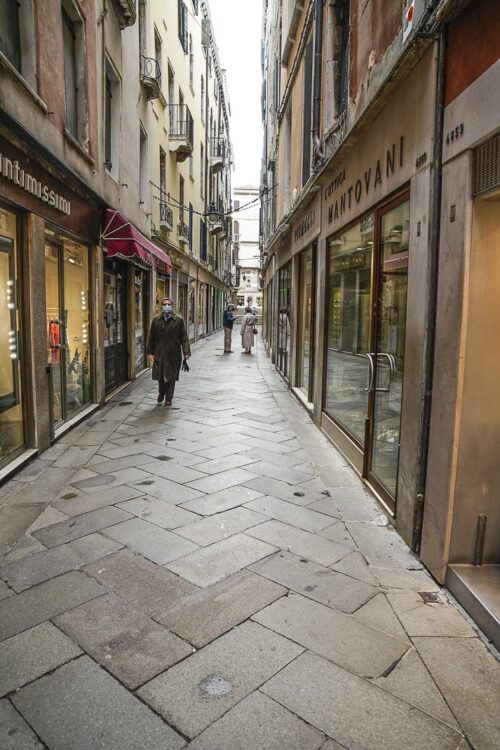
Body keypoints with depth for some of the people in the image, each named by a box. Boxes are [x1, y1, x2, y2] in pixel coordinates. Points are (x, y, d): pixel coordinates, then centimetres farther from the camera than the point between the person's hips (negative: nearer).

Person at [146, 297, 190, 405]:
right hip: (159, 353, 2)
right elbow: (151, 337, 7)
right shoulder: (156, 320, 5)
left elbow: (184, 337, -2)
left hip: (173, 354, -2)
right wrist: (150, 352, 2)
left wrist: (186, 352, -9)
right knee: (160, 376, 9)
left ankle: (168, 398, 17)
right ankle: (161, 393, 36)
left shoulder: (179, 320, 0)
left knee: (171, 377, 4)